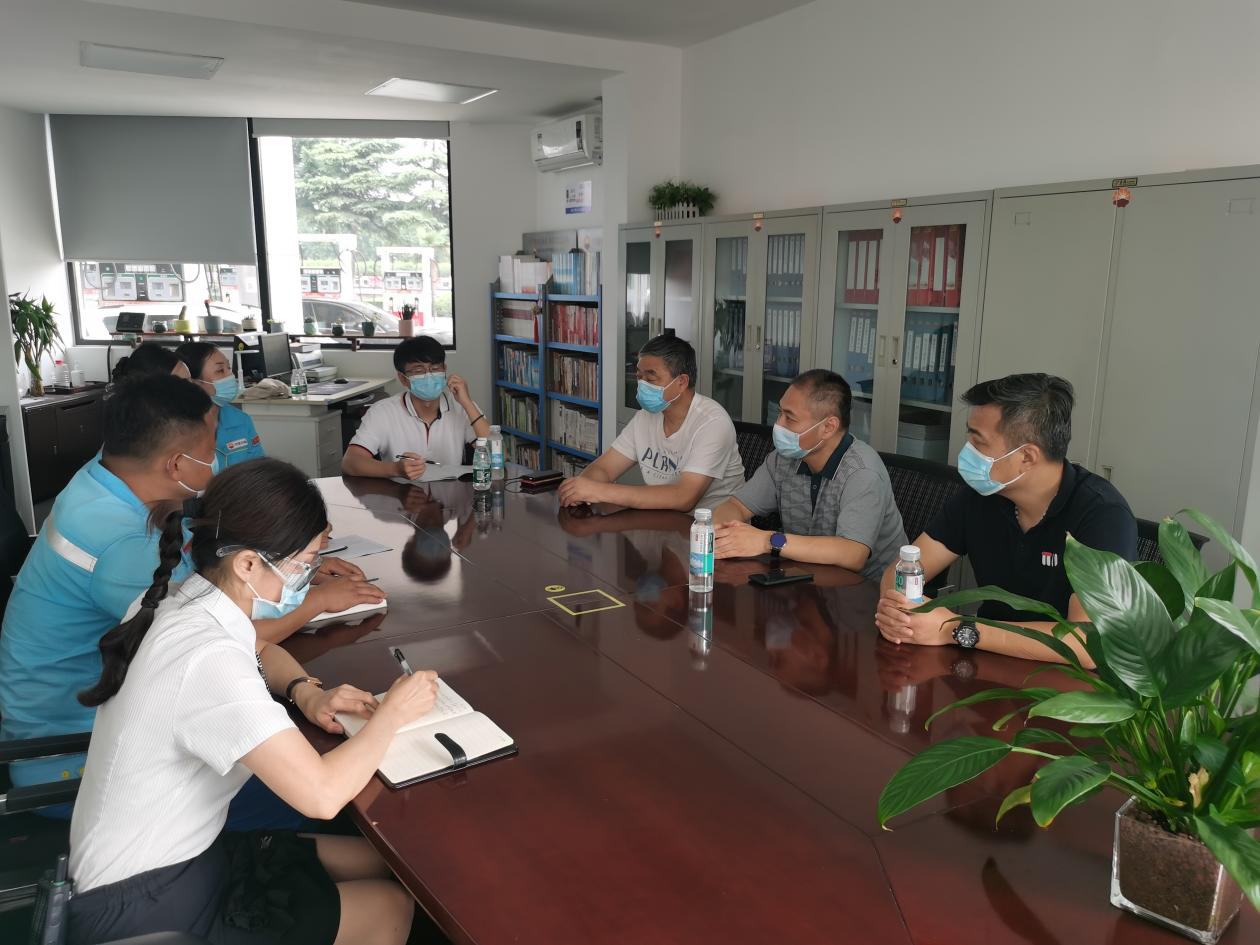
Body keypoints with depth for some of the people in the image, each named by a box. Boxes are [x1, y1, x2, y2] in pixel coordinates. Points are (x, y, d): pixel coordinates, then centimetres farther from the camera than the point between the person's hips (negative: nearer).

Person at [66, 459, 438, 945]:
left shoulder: (185, 604, -6)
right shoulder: (207, 659, -33)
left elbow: (262, 651, 17)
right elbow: (322, 794, -36)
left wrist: (305, 692, -4)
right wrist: (393, 711, -18)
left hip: (176, 851, 8)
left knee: (387, 866, 10)